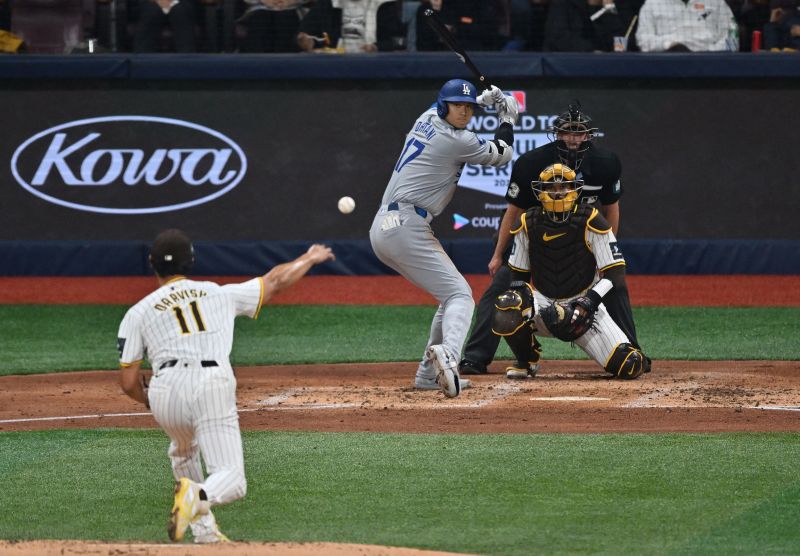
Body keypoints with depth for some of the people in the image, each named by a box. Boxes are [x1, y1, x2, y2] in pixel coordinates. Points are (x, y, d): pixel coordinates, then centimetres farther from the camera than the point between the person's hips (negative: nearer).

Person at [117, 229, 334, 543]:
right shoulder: (220, 294, 21)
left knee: (184, 452, 34)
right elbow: (277, 281, 31)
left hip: (165, 391, 1)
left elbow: (128, 382, 13)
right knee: (232, 481, -2)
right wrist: (310, 259, 50)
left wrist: (150, 401, 35)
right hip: (213, 387, -1)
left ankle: (204, 531, 26)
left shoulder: (138, 313, 17)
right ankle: (198, 495, -36)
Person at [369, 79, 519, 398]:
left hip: (381, 229, 9)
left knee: (451, 293, 18)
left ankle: (429, 374, 15)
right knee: (459, 294, -14)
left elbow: (441, 108, 43)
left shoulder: (427, 119, 15)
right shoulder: (458, 142, -9)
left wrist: (483, 99, 35)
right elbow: (502, 155, 8)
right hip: (406, 227, -9)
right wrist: (507, 118, 23)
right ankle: (448, 354, -44)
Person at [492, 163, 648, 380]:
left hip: (583, 302, -2)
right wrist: (521, 296, -15)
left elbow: (615, 272, -10)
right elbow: (518, 274, 8)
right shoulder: (528, 224, -2)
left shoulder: (590, 221, -10)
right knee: (506, 310, -34)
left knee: (630, 366, -19)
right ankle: (526, 361, -1)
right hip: (542, 303, 2)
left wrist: (589, 302, -24)